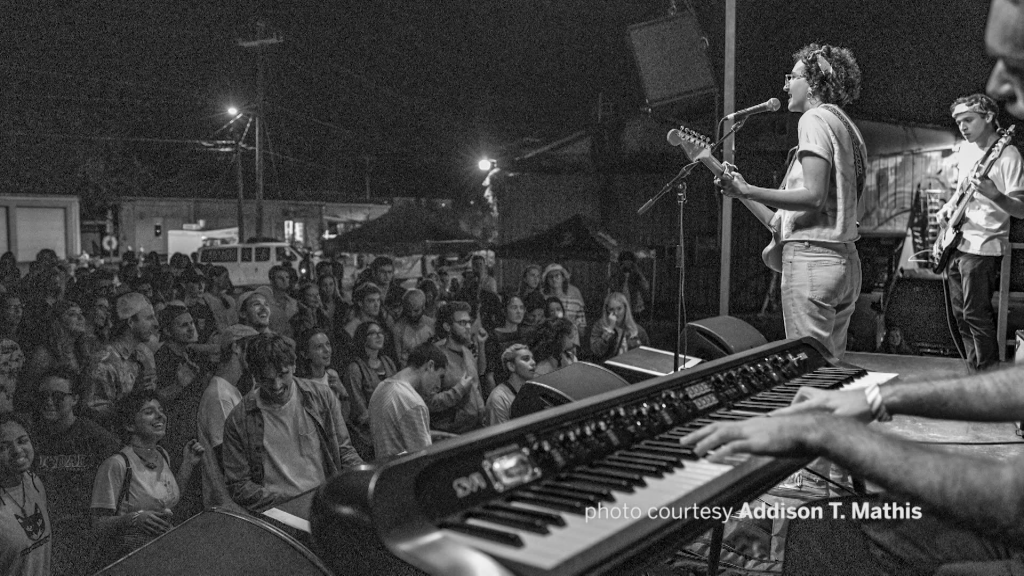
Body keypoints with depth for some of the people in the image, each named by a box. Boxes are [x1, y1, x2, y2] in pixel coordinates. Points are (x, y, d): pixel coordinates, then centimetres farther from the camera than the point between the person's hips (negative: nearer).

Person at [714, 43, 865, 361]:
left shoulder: (815, 118, -7)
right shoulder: (846, 126, 20)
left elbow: (814, 197, -18)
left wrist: (746, 191, -20)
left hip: (810, 258, -10)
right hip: (846, 260, 10)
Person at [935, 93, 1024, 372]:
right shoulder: (966, 149, 11)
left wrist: (993, 195, -34)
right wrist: (948, 207, 7)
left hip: (981, 247, -8)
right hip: (955, 243, 8)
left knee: (975, 315, -8)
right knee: (958, 315, 11)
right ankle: (974, 372, 23)